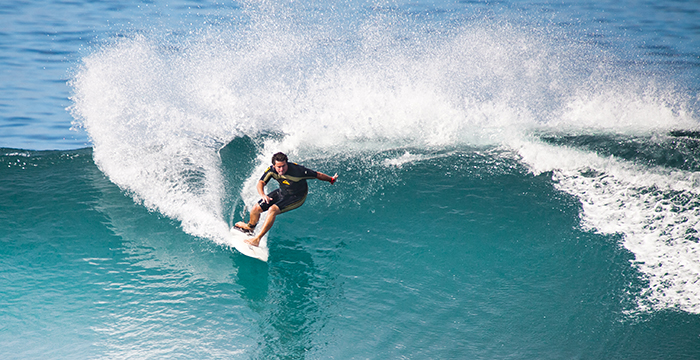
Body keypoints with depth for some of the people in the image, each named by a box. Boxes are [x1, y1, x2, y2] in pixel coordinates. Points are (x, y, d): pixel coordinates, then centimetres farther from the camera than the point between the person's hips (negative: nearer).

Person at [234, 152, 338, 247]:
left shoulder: (297, 170, -35)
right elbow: (261, 183, -22)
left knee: (272, 210, -29)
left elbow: (317, 175, -24)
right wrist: (262, 195, -44)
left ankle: (257, 239, -24)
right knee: (256, 209, 2)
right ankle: (250, 227, 38)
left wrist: (331, 180, -11)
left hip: (296, 197, -5)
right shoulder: (271, 170, -21)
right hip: (282, 192, 5)